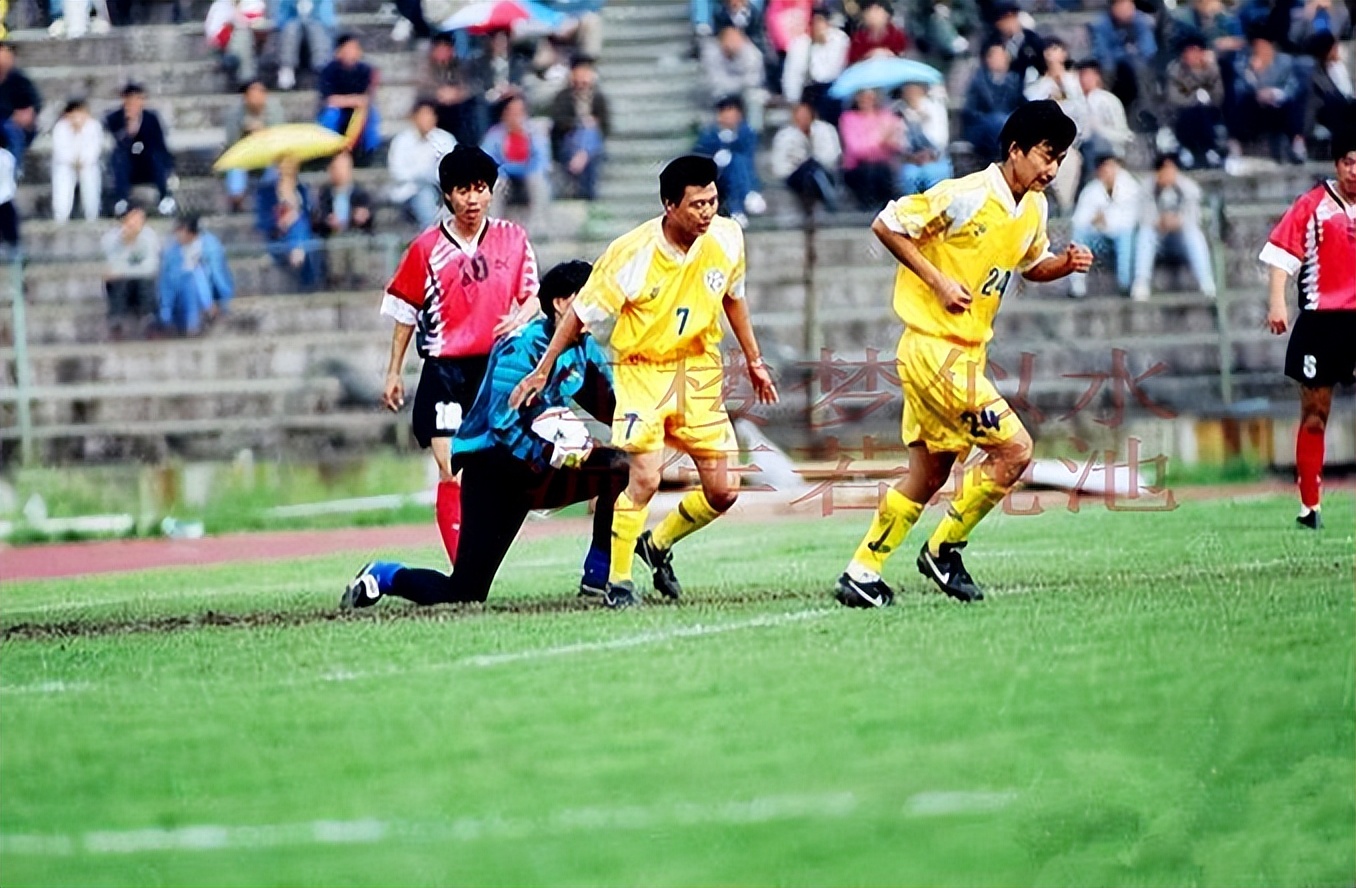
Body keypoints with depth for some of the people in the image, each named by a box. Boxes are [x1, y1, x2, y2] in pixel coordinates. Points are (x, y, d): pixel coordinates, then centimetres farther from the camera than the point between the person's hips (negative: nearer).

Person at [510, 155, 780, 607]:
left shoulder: (727, 239, -8)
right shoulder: (632, 253, -22)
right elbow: (581, 312, -10)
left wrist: (754, 360, 17)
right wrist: (542, 371, -6)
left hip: (700, 372, 5)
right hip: (642, 370, -5)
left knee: (722, 492, 1)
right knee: (644, 477, -20)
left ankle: (658, 544, 28)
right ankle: (618, 581, -3)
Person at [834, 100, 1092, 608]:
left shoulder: (1034, 209, 7)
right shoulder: (965, 197, -18)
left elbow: (1031, 265, 24)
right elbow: (886, 226, -13)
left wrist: (1065, 264, 2)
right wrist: (938, 281, -18)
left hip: (967, 354, 9)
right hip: (933, 349, -9)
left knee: (929, 475, 13)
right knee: (1014, 450, -13)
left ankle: (862, 573, 20)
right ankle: (944, 550, 2)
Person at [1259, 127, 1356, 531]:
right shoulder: (1314, 205, -1)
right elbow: (1282, 254, -5)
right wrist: (1277, 302, -15)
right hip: (1323, 319, -2)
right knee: (1314, 413, 4)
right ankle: (1309, 505, 11)